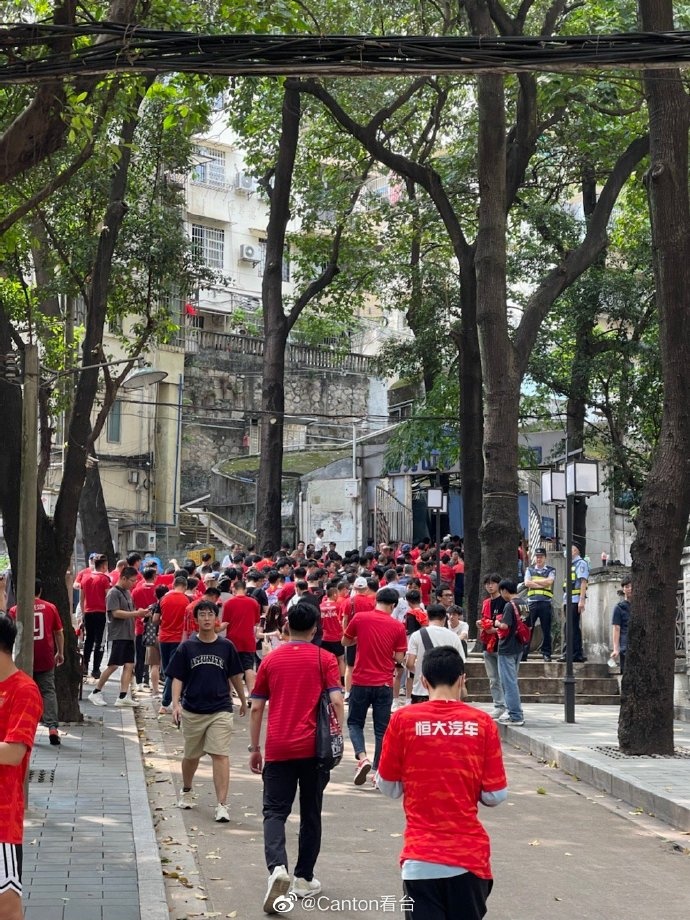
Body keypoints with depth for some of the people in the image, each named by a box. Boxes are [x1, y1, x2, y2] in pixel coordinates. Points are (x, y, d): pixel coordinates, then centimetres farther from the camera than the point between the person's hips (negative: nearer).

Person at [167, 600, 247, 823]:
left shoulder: (226, 646, 1)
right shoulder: (186, 647, 0)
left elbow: (235, 675, 13)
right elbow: (177, 678, -1)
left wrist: (243, 701, 23)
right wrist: (176, 704, -14)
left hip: (220, 709, -1)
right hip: (191, 710, 1)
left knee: (220, 755, -11)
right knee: (191, 755, 17)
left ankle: (221, 805, -11)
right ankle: (187, 791, 42)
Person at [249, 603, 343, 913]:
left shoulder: (271, 659, 6)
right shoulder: (324, 659, 0)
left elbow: (256, 708, 6)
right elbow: (337, 701, -10)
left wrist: (254, 748, 13)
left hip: (278, 748, 1)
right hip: (313, 747, -1)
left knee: (275, 812, 3)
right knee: (310, 814, 13)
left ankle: (277, 868, -21)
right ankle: (303, 879, 18)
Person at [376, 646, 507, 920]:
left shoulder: (403, 719, -5)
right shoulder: (482, 722, -4)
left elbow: (389, 787, 3)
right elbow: (495, 795, -1)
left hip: (421, 858, -1)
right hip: (470, 855, 1)